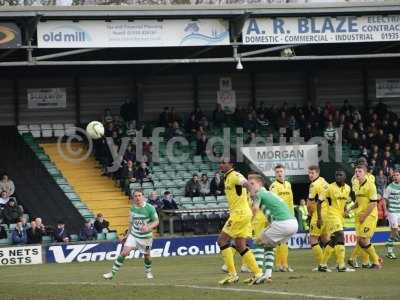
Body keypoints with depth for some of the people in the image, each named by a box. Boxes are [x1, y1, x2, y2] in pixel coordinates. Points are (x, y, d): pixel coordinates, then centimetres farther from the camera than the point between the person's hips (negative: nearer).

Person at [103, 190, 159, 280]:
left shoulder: (150, 208, -15)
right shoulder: (133, 208, 0)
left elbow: (156, 222, -11)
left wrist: (148, 227, -30)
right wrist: (129, 233, 16)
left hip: (145, 236, -2)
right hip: (133, 235, 3)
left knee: (146, 255, 12)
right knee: (124, 252, -10)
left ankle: (148, 272, 41)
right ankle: (113, 272, -7)